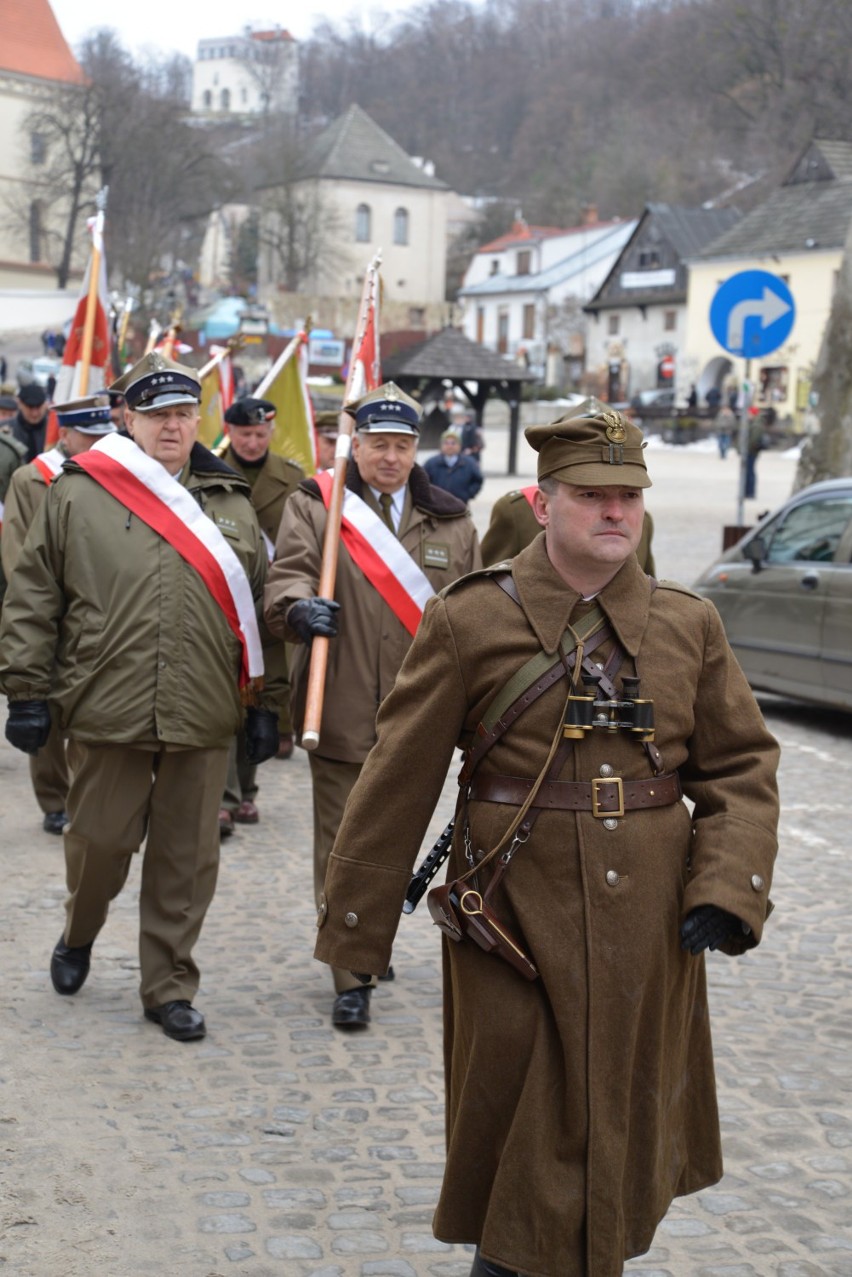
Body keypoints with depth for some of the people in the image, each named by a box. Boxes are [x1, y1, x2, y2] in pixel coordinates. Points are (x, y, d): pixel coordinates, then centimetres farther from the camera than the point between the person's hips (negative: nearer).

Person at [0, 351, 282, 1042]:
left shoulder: (232, 504, 11)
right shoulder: (76, 494, 2)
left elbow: (258, 607, 13)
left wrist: (264, 701, 10)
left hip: (203, 721, 2)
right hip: (106, 712, -2)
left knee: (188, 857, 7)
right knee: (99, 842, 7)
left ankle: (169, 985, 21)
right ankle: (79, 935, 38)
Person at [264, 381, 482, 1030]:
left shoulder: (450, 522, 10)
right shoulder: (313, 507, 3)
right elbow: (286, 579, -11)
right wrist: (301, 608, -34)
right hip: (341, 714, -3)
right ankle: (352, 979, 7)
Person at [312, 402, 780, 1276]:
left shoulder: (690, 625, 3)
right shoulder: (468, 623, -6)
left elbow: (741, 767, 6)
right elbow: (397, 780, -4)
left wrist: (729, 888, -10)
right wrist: (352, 926, -3)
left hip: (646, 932, 3)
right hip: (516, 927, -3)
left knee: (622, 1123, 16)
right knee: (516, 1132, 7)